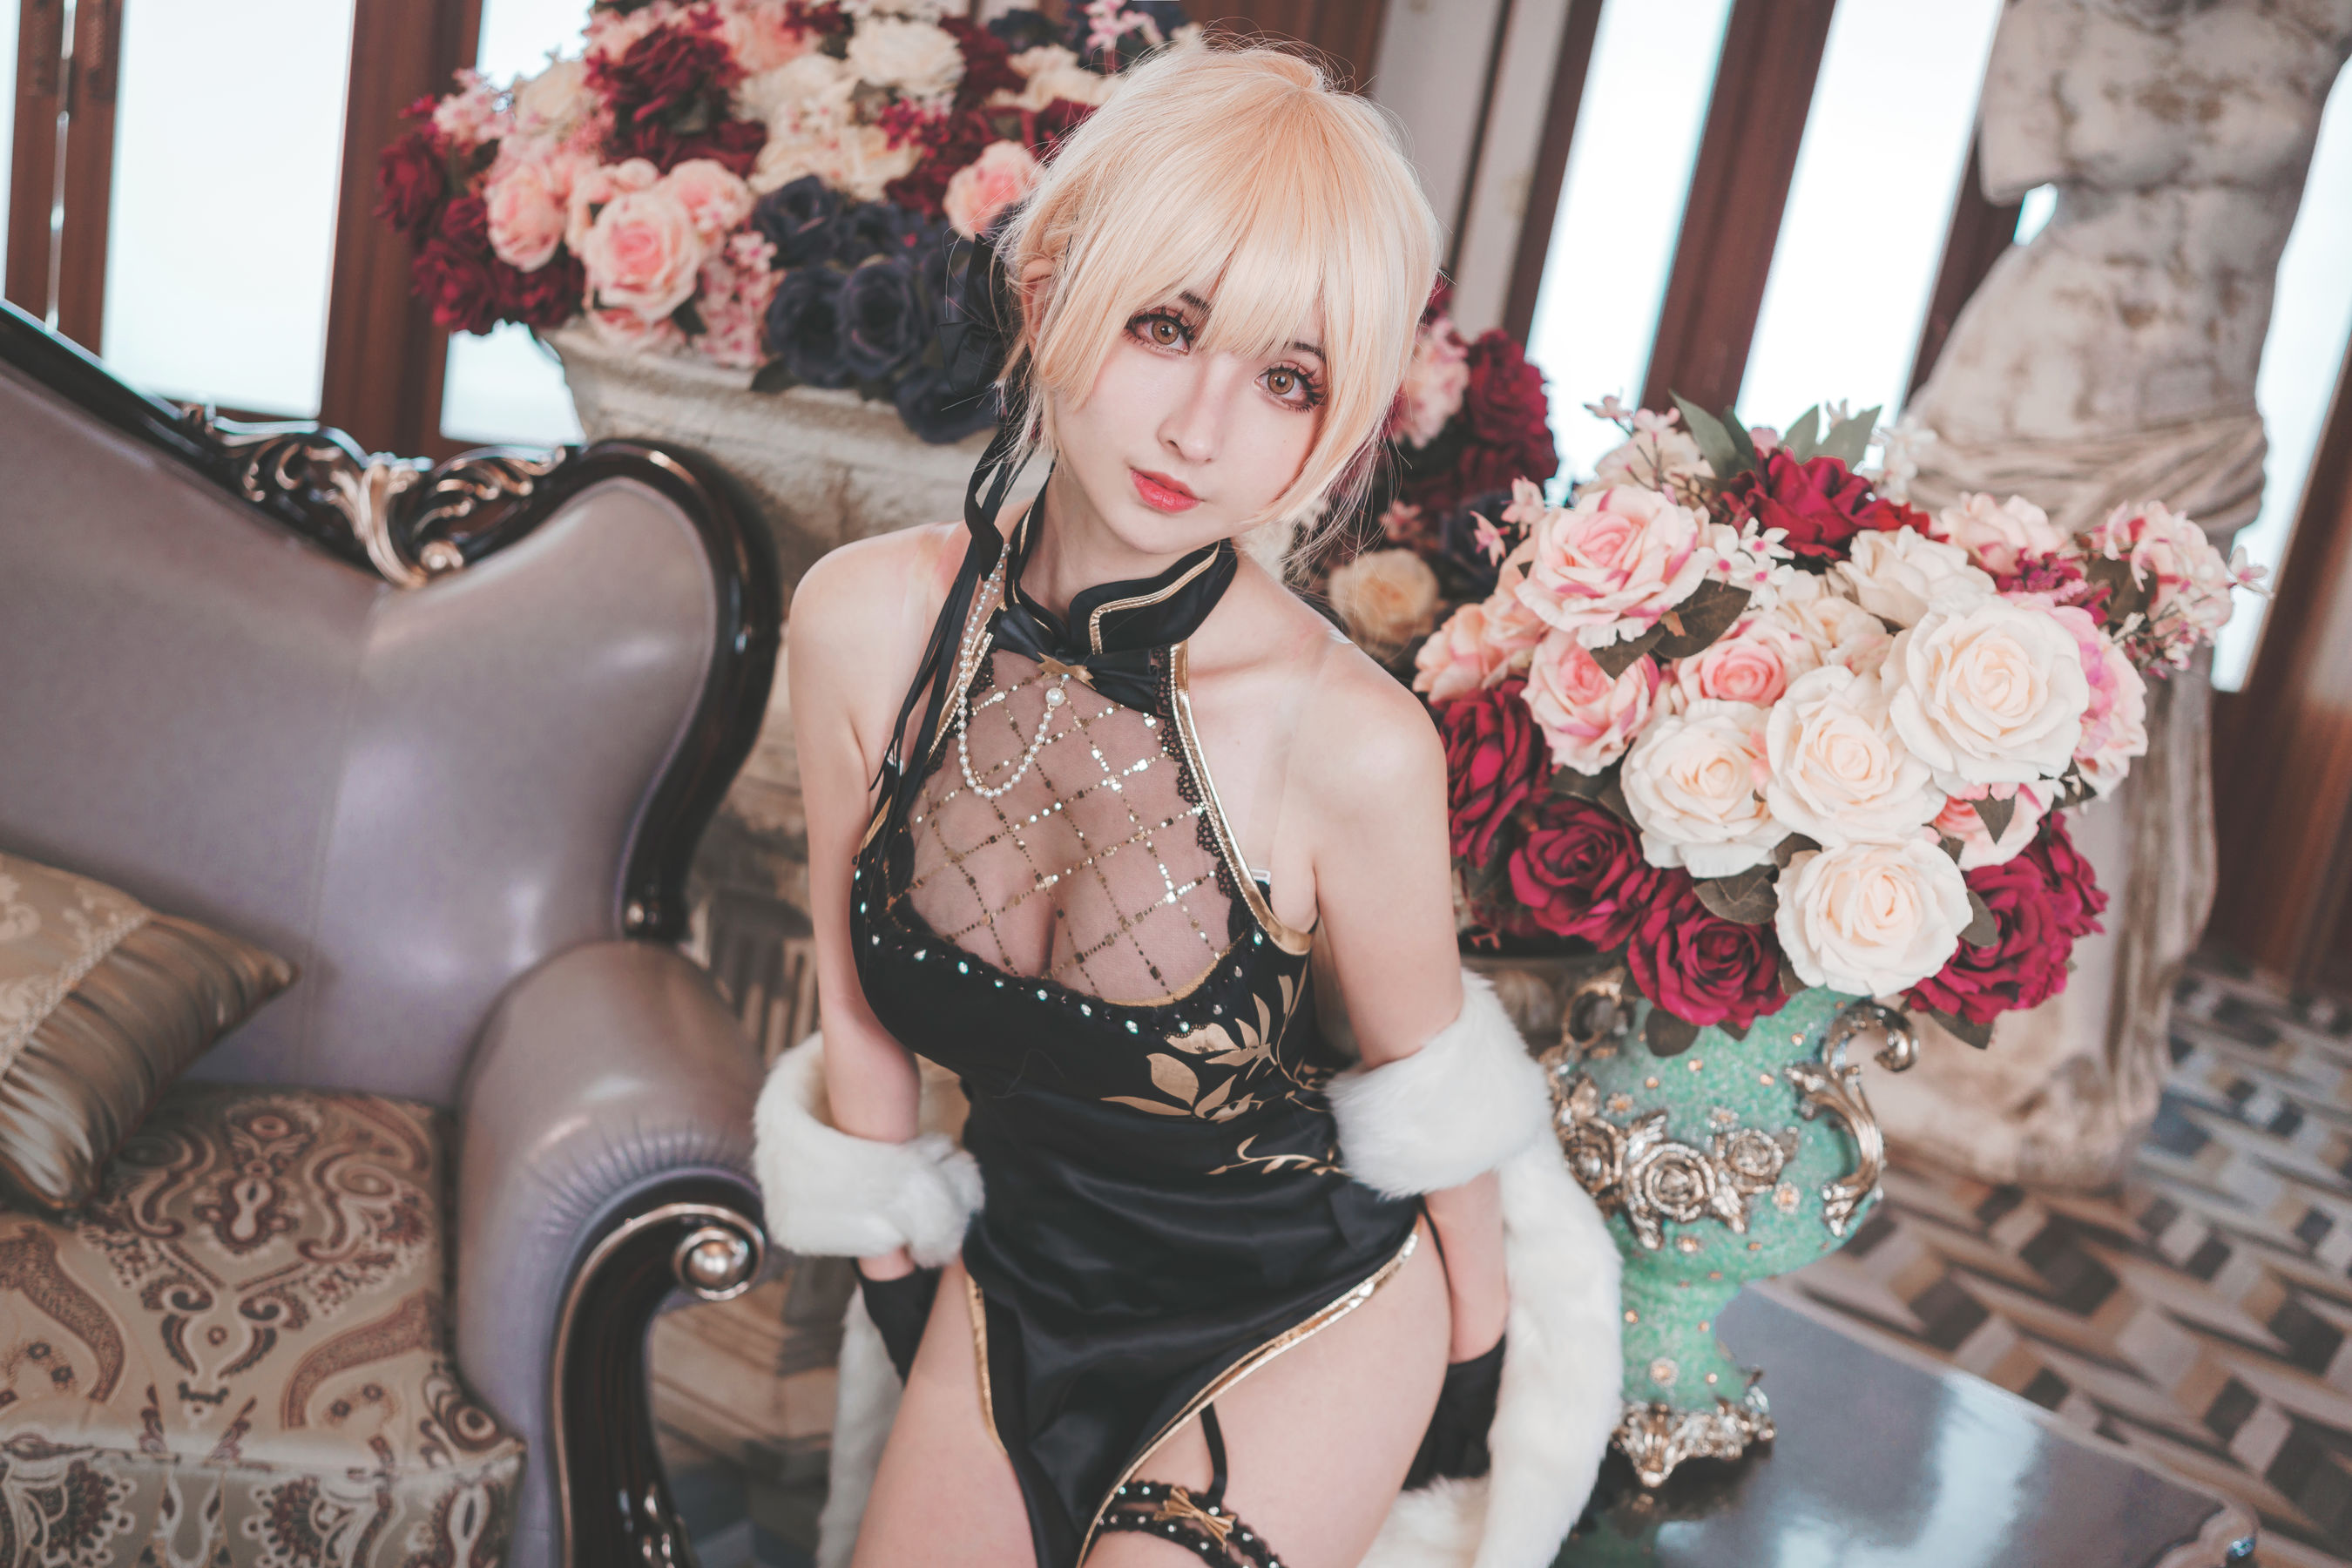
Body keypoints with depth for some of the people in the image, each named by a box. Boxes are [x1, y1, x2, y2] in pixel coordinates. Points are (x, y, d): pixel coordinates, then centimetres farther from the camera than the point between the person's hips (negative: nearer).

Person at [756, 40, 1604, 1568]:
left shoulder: (1352, 742, -29)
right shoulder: (864, 622, -18)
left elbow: (1426, 1107, -11)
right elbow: (861, 1022, -4)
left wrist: (1468, 1385, 4)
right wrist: (898, 1294, 9)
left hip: (1301, 1301, -3)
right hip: (1024, 1259, 3)